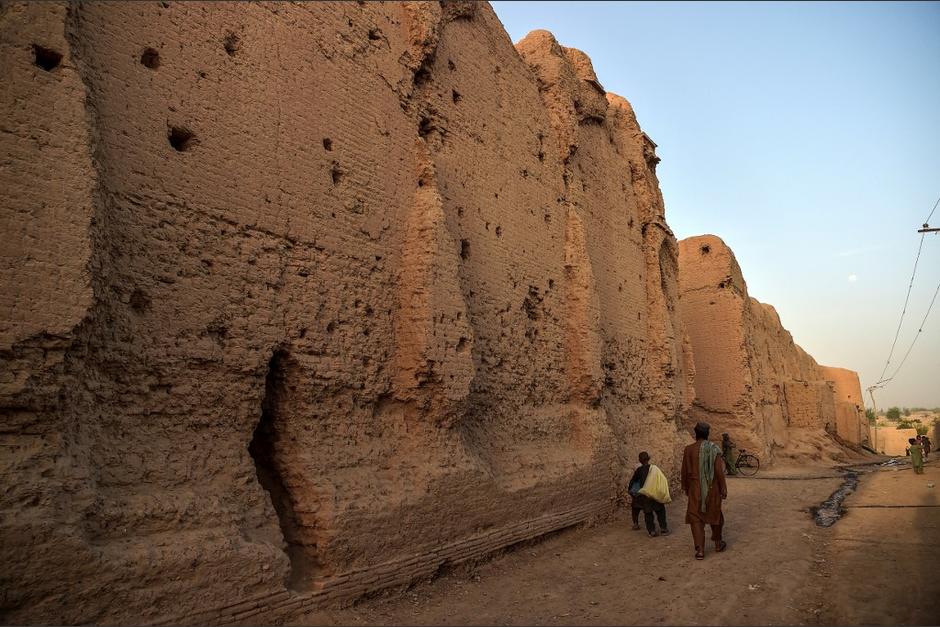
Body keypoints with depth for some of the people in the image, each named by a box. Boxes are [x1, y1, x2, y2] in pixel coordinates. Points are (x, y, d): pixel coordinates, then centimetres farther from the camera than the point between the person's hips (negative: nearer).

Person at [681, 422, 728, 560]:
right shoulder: (714, 449, -8)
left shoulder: (689, 449, -5)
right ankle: (718, 543, 36)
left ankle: (700, 550, -4)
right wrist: (723, 489, 0)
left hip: (696, 489, -1)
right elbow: (719, 471, -9)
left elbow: (685, 471, 1)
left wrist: (685, 487, 13)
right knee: (715, 515, 20)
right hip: (712, 488, 1)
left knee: (696, 518, 4)